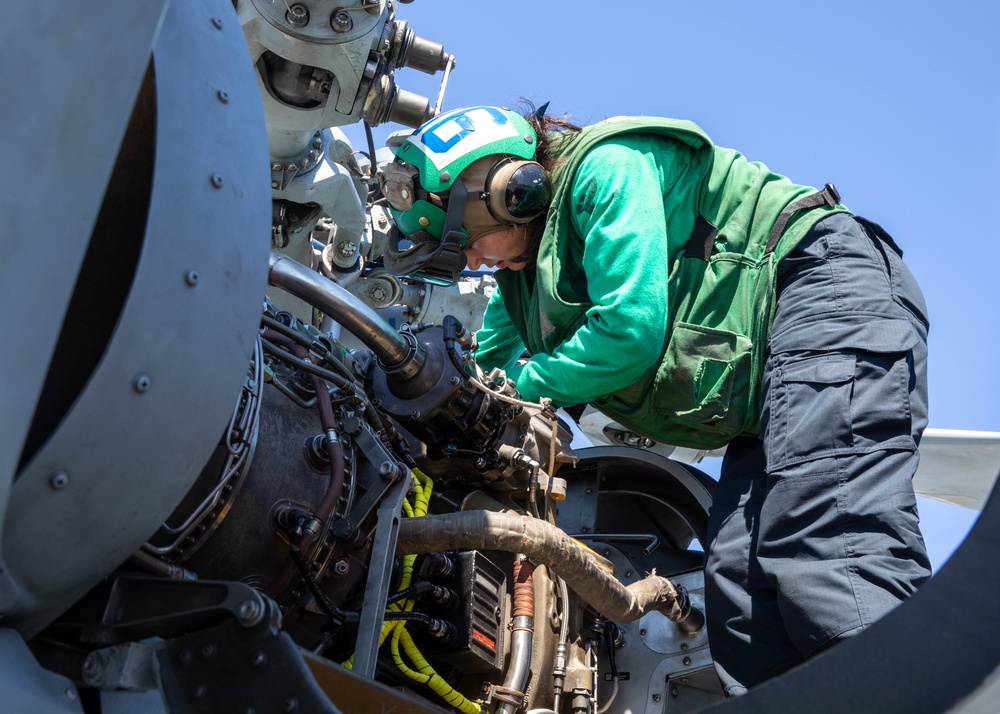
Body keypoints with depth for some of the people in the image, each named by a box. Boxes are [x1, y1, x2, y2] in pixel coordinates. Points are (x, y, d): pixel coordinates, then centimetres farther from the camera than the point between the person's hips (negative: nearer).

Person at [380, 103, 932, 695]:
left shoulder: (605, 168, -9)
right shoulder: (524, 275, 19)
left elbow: (630, 327, -19)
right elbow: (489, 363, 28)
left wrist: (522, 388, -6)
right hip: (765, 397, 9)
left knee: (822, 547, -29)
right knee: (739, 583, -5)